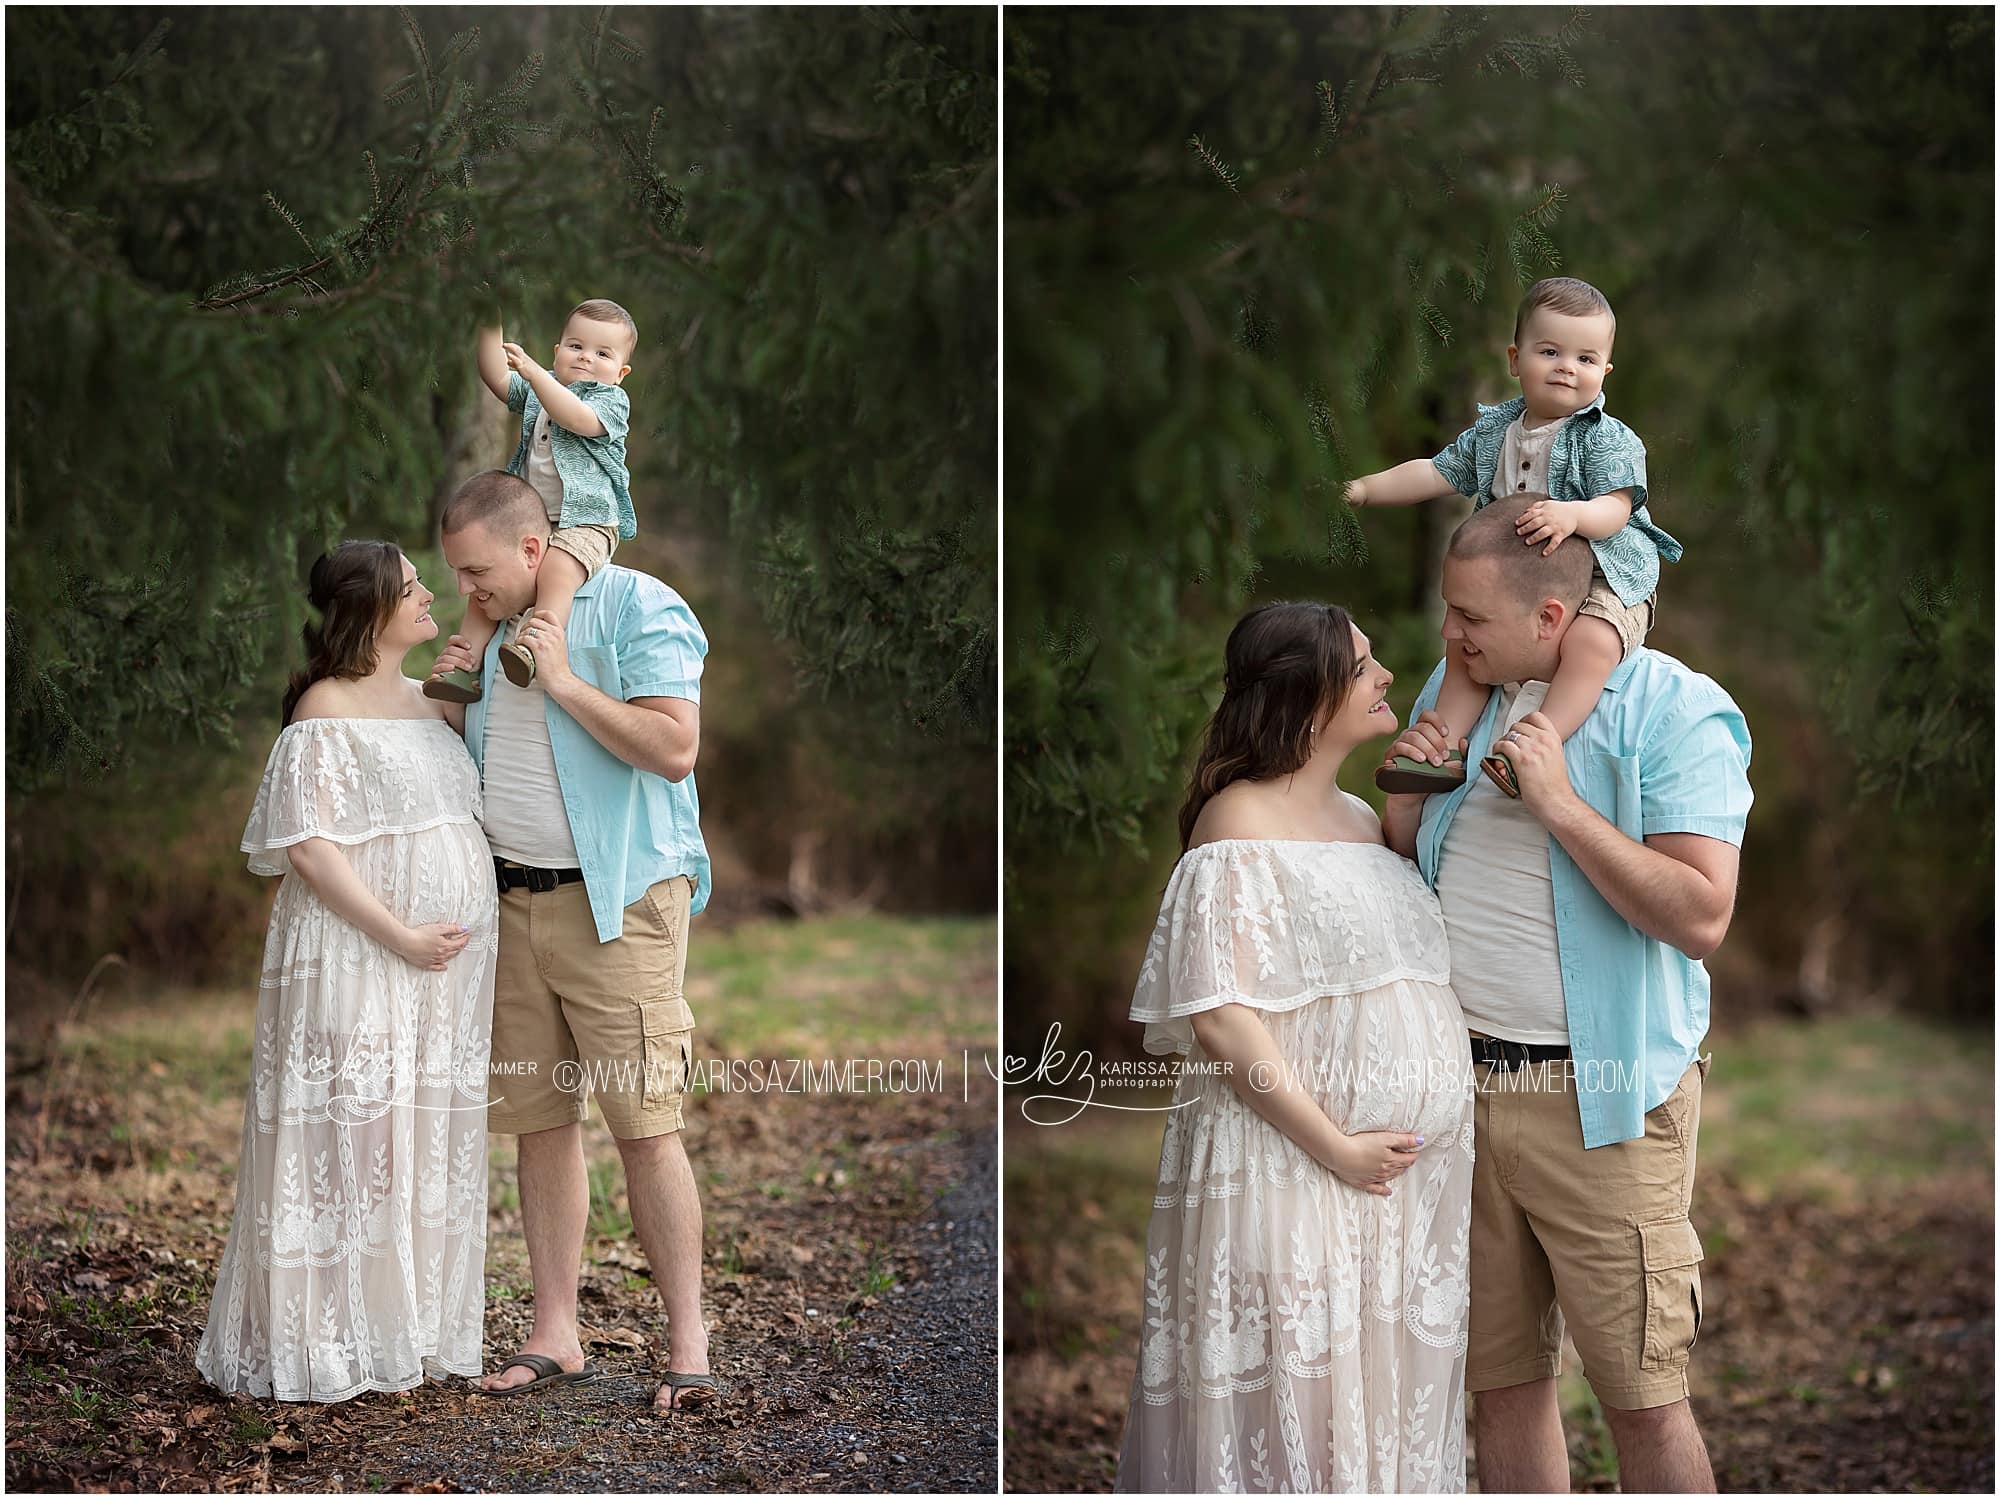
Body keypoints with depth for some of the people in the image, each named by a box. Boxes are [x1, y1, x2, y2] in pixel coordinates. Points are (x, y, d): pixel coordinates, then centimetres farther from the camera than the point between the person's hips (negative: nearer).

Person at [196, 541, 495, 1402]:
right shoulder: (327, 708, -8)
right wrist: (399, 934, -19)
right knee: (353, 1133, -7)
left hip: (443, 966, 8)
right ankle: (327, 1342, -1)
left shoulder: (426, 704, 16)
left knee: (429, 1142, 9)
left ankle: (413, 1330, 16)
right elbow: (307, 845, -15)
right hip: (356, 960, -8)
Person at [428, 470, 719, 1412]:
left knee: (646, 1129, -8)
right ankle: (554, 1336, 14)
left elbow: (674, 747, -18)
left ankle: (687, 1345, -2)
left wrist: (564, 681, -16)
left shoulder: (639, 609, -7)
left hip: (616, 904, -7)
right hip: (512, 902, 7)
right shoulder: (494, 631, 15)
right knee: (540, 1122, 7)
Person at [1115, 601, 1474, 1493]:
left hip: (1407, 1173, 8)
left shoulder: (1363, 818, 15)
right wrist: (1333, 1146, -17)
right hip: (1295, 1169, -8)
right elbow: (1218, 1016, -17)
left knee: (1386, 1388, 10)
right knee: (1296, 1399, -4)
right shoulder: (1241, 823, -10)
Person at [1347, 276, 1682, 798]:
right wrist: (1366, 488, 7)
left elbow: (1615, 508, -22)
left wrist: (1572, 514, -43)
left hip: (1605, 581, -7)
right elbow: (1437, 473, 14)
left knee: (1589, 640, -33)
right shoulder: (1493, 432, 7)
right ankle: (1445, 748, 5)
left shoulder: (1608, 438, -10)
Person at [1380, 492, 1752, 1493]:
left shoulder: (1673, 710, -9)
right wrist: (1408, 795, -3)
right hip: (1458, 1083, 6)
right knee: (1501, 1383, 11)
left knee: (1640, 1400, -1)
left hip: (1596, 1099, -5)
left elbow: (1702, 917, -19)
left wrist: (1560, 804, -21)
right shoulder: (1453, 693, 10)